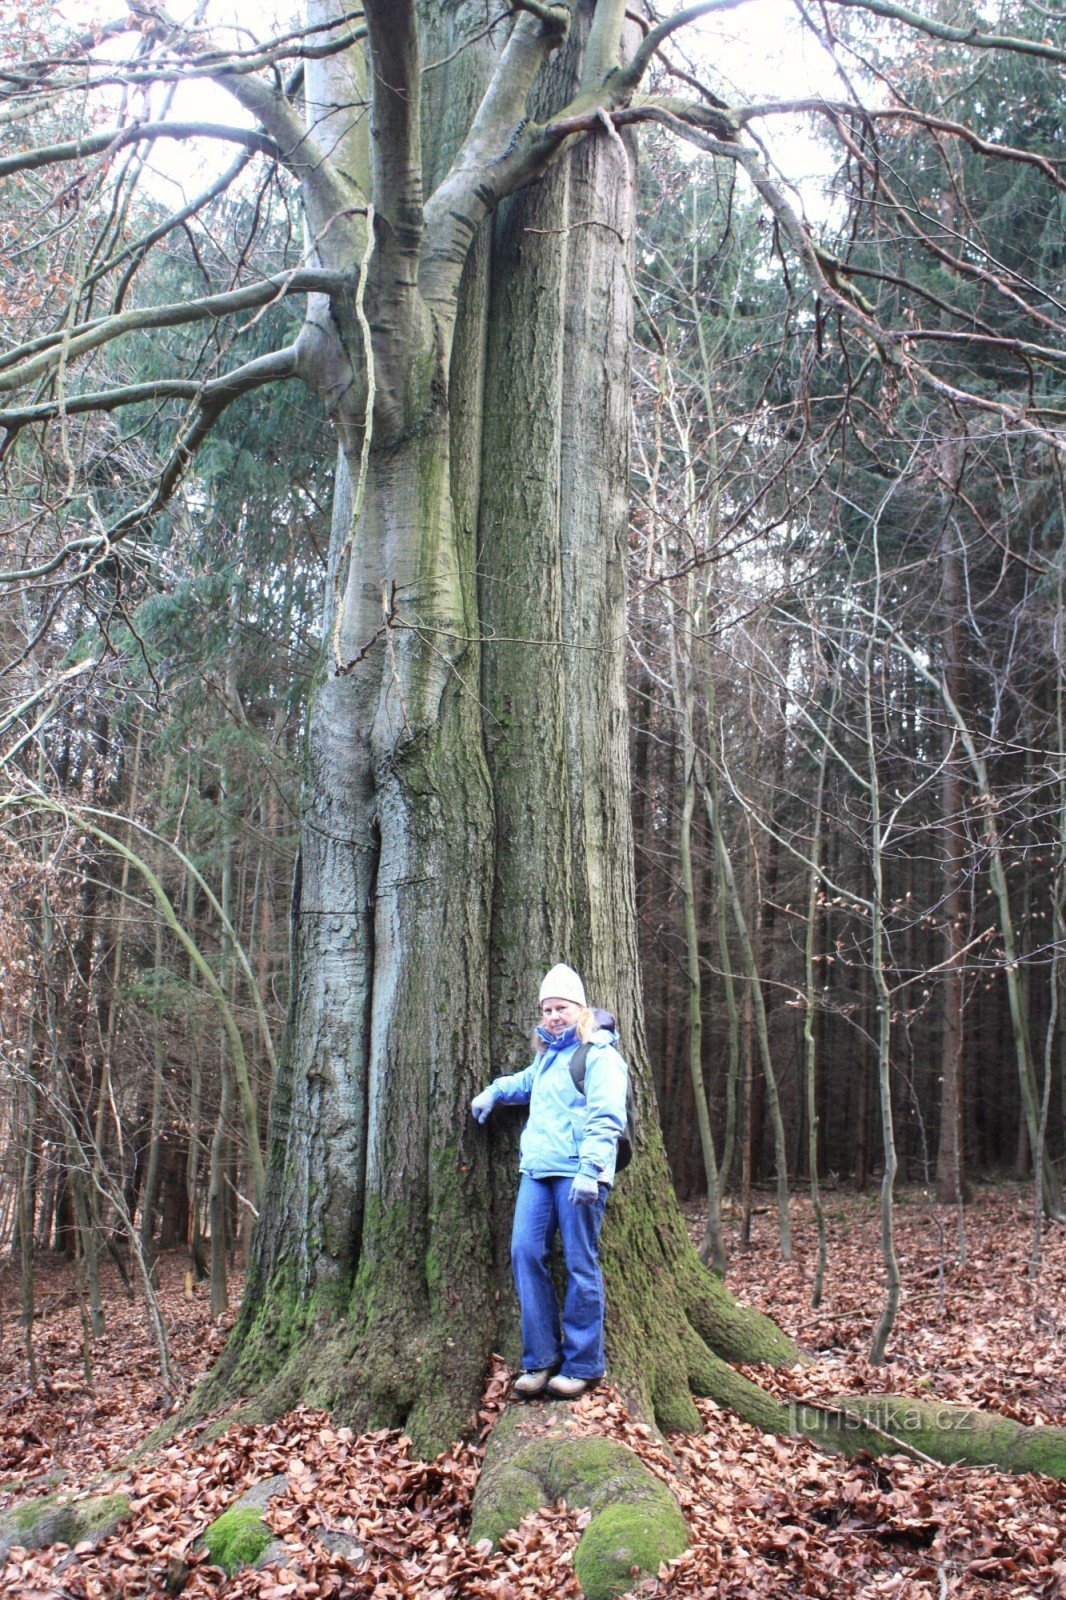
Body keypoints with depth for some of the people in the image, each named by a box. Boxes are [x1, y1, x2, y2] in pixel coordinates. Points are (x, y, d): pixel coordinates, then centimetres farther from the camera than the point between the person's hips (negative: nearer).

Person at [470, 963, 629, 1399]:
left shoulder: (599, 1055, -5)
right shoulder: (547, 1055, 20)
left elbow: (606, 1118, -15)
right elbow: (527, 1082, 44)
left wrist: (591, 1168, -25)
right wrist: (494, 1092, 29)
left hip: (576, 1173, -7)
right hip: (536, 1169, 8)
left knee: (580, 1266, -2)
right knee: (525, 1253, -1)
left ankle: (583, 1366, 8)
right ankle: (541, 1359, 8)